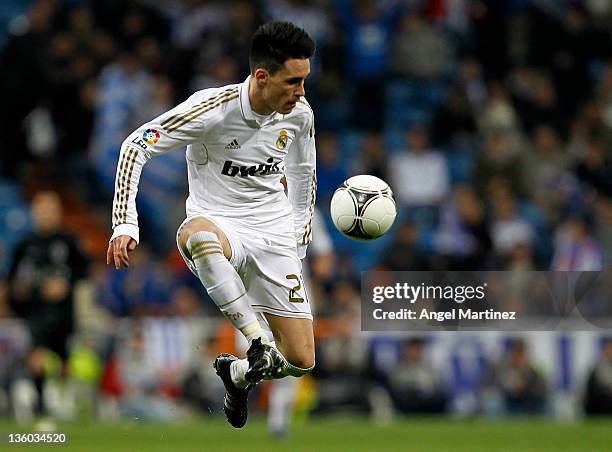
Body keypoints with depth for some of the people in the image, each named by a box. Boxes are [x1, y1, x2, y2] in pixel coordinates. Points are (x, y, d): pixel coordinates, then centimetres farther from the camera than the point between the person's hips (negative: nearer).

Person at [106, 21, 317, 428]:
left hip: (274, 236, 4)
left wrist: (300, 239, 19)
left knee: (301, 361, -3)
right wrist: (125, 225, -25)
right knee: (196, 235, -45)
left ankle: (238, 373, 32)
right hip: (218, 223, -4)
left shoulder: (300, 113, -3)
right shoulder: (213, 108, -20)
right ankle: (260, 341, -41)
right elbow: (136, 146, -16)